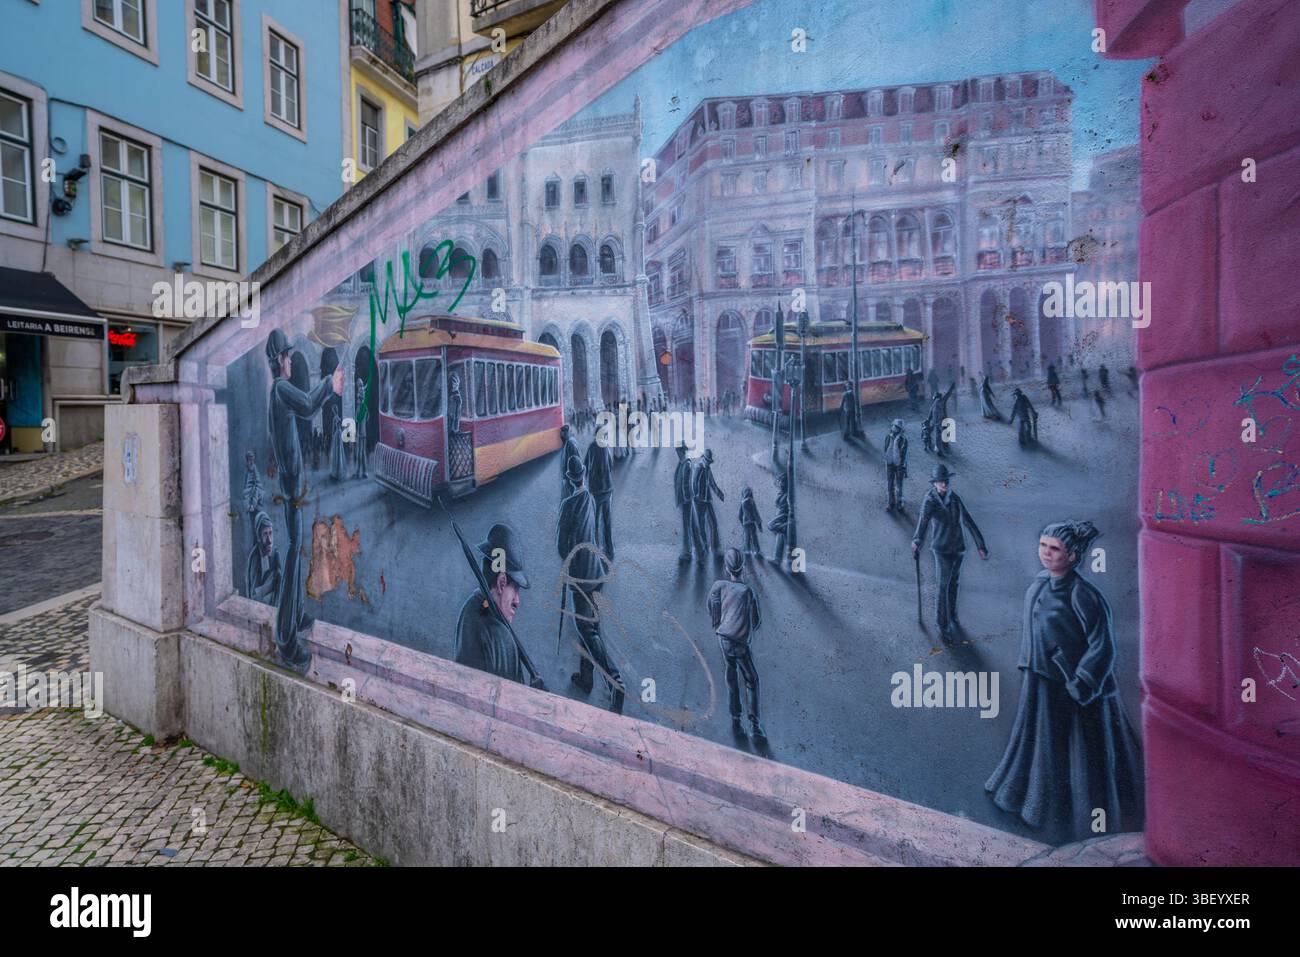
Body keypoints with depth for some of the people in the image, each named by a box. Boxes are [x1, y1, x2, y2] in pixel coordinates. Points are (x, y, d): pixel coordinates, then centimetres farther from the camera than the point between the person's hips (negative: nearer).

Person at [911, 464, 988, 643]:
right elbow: (923, 520, -33)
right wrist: (917, 541, -51)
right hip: (942, 550, -5)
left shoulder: (955, 498, 3)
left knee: (954, 584, 19)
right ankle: (943, 626, 5)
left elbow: (969, 522, 10)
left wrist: (980, 546, 10)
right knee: (943, 588, -4)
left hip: (959, 548, 5)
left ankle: (952, 616, 37)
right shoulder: (930, 500, -14)